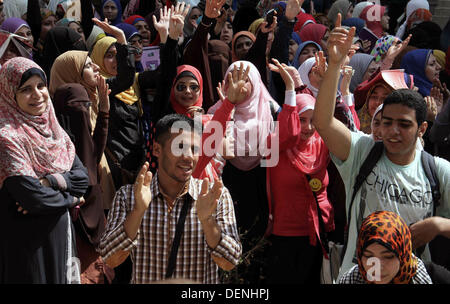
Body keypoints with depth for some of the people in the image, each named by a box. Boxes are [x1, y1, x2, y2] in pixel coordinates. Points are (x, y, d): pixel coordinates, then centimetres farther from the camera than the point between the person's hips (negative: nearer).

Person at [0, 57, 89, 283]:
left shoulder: (53, 130, 7)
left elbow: (81, 176, 0)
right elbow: (32, 198, -24)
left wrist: (48, 182, -17)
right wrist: (69, 199, -6)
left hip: (61, 235, 7)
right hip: (28, 243, -7)